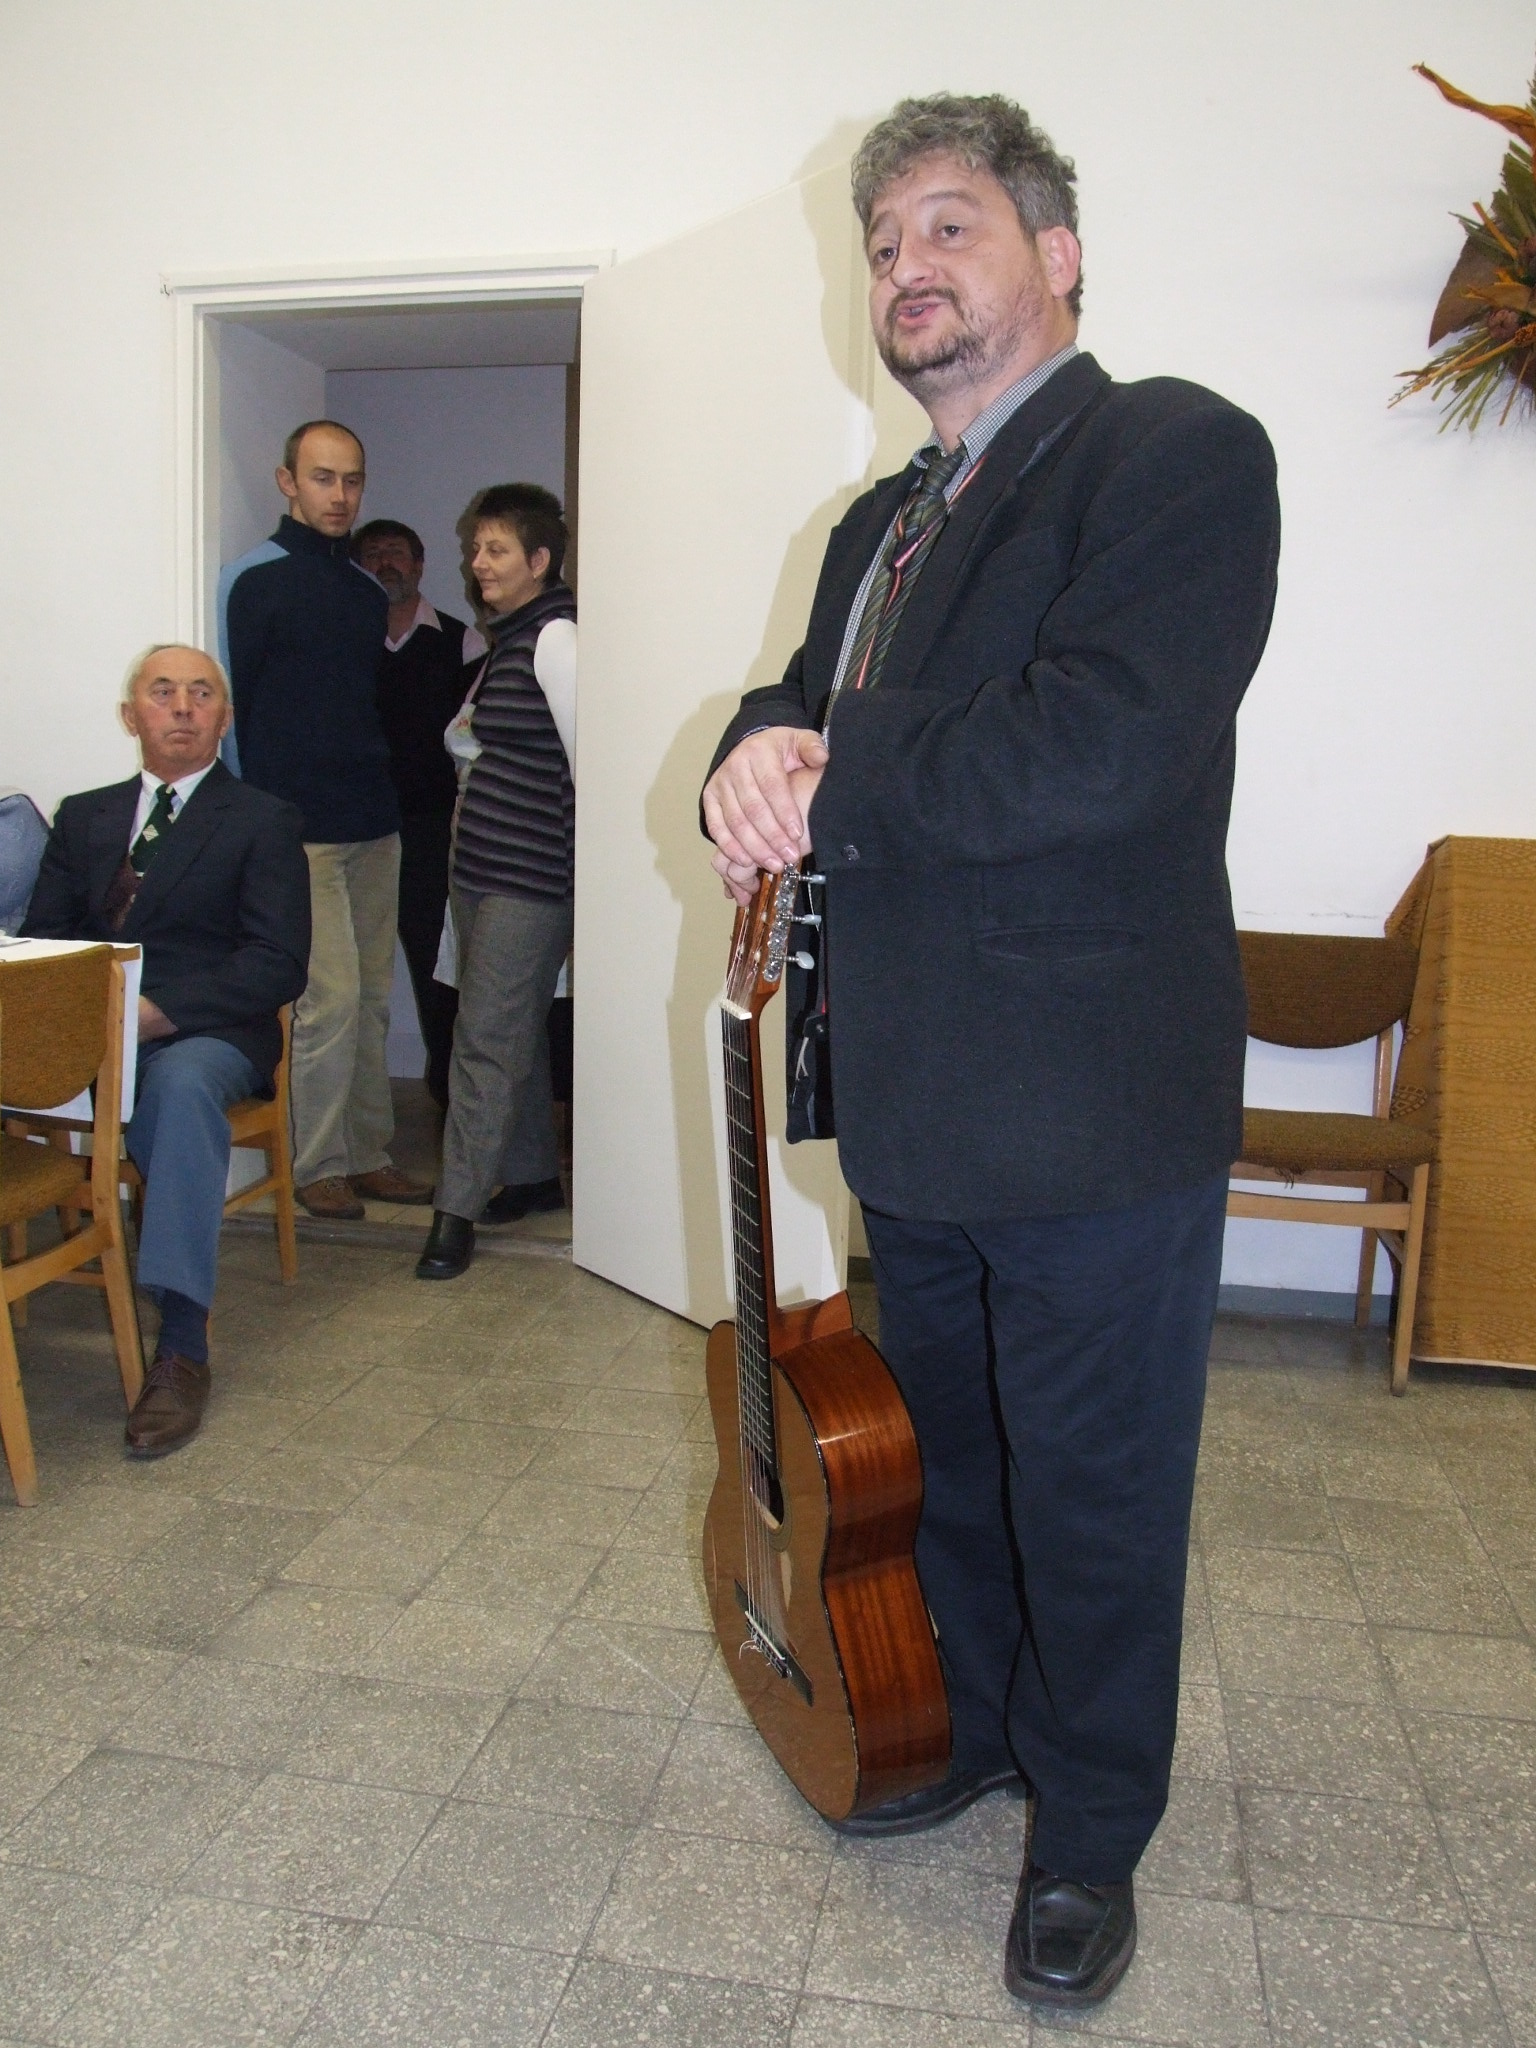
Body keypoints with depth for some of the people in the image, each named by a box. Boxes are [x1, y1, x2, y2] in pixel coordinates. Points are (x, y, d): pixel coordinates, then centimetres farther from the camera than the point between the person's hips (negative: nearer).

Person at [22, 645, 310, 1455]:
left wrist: (161, 1010, -18)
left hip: (206, 1035, -3)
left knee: (181, 1083, -38)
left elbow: (278, 965, -3)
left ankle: (181, 1347, -37)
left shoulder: (263, 822, 9)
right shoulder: (83, 817, 24)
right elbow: (41, 937, 15)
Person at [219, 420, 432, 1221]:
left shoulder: (367, 592, 16)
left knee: (370, 999, 9)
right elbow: (229, 705, -4)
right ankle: (315, 1163, 5)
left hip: (373, 826, 6)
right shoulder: (255, 579, -2)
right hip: (299, 830, -6)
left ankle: (367, 1153, 18)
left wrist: (389, 797, 14)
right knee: (328, 999, -7)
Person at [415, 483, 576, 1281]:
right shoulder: (507, 640, 16)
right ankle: (532, 1175, 27)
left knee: (488, 1037, -7)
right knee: (515, 1029, 15)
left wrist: (587, 876, -14)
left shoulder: (555, 640, -12)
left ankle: (458, 1209, -2)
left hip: (530, 877, -9)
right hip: (481, 866, 9)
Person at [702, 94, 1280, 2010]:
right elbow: (801, 711, 14)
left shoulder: (1178, 450, -11)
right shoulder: (880, 525, 17)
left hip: (1094, 1129, -7)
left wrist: (829, 785, -16)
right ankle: (969, 1729, 47)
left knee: (1093, 1506, 10)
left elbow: (1098, 748, -26)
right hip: (916, 1117, 8)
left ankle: (1087, 1833, 34)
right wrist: (758, 755, -11)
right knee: (946, 1463, 24)